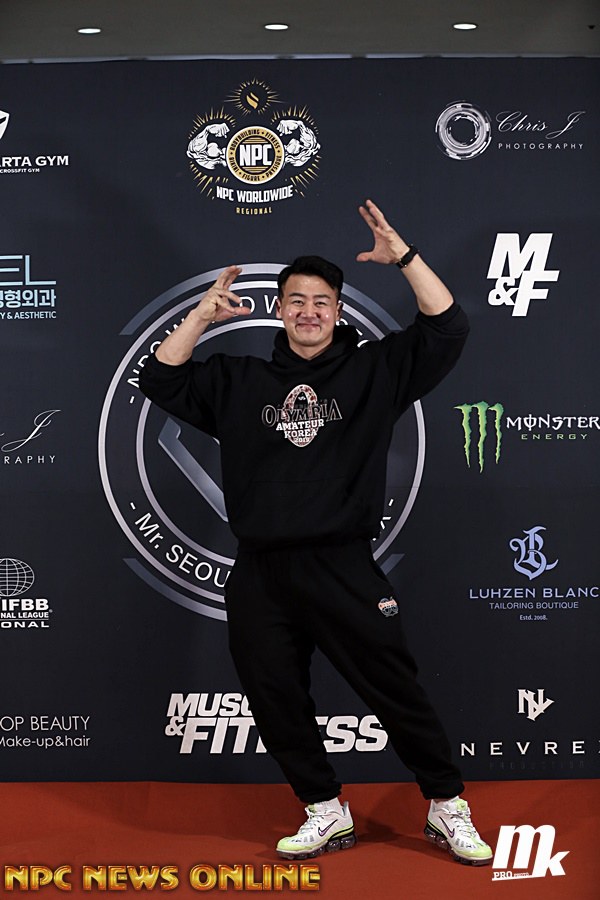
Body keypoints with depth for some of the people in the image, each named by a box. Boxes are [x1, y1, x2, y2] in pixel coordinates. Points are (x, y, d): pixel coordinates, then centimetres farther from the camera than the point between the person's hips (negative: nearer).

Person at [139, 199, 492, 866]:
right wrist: (202, 315, 2)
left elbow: (446, 329, -1)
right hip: (260, 577, 3)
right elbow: (161, 382, 9)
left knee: (396, 690, 0)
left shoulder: (374, 371, 7)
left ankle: (448, 809, 16)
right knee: (276, 702, 8)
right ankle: (326, 814, 24)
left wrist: (403, 256, -8)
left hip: (343, 570, -3)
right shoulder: (239, 381, 13)